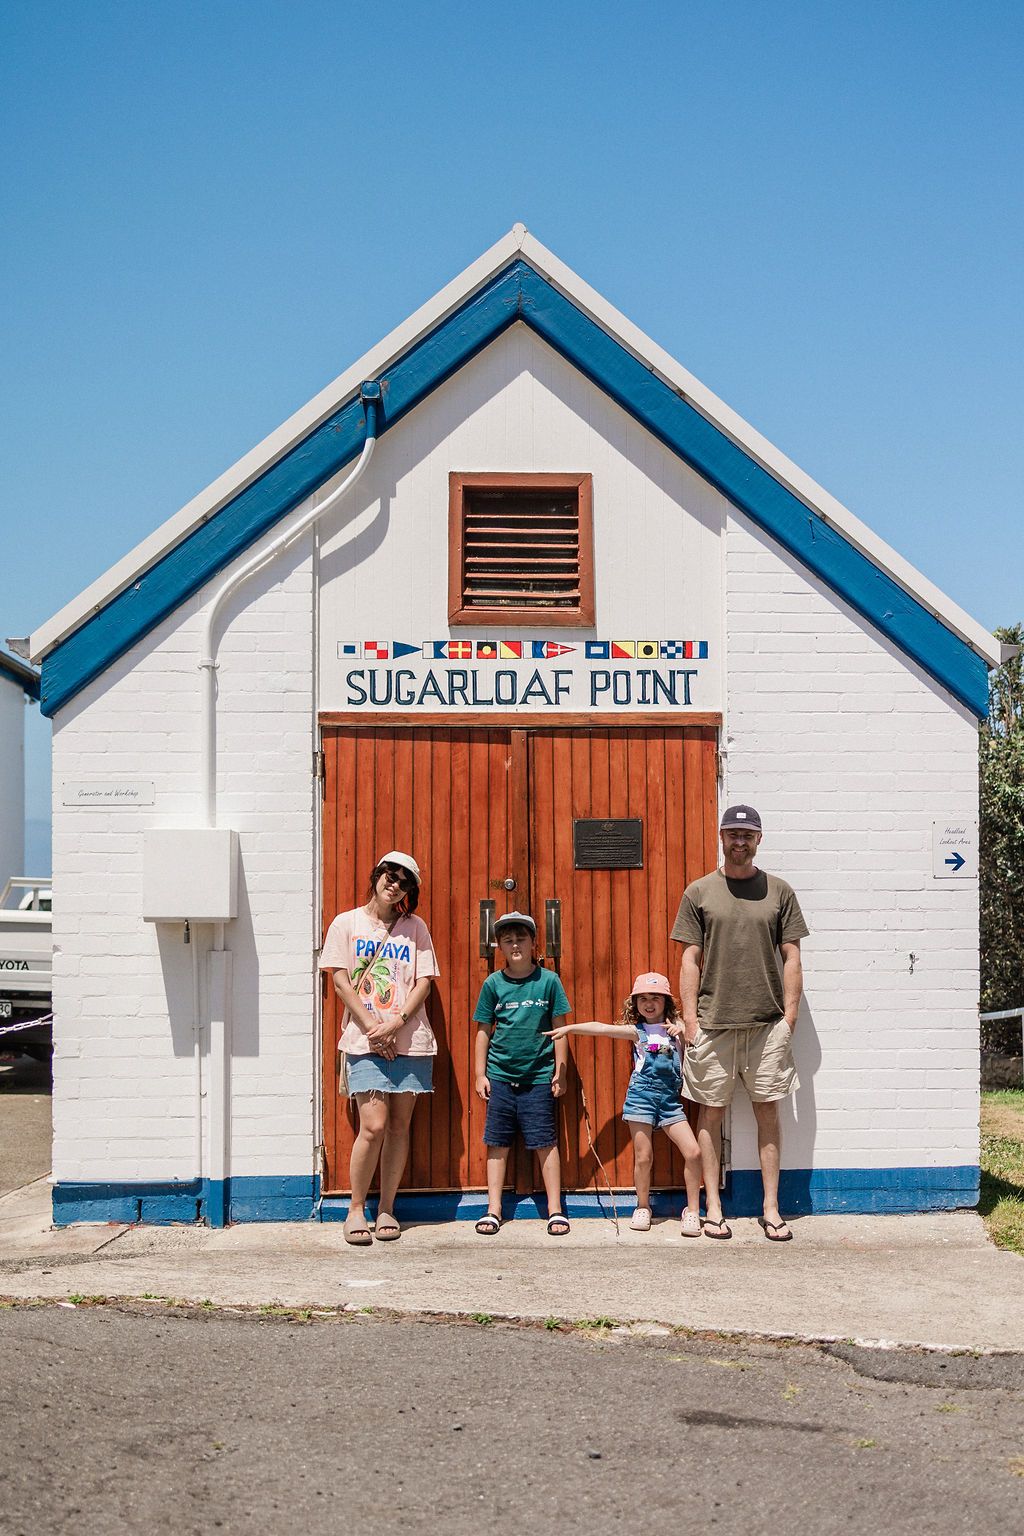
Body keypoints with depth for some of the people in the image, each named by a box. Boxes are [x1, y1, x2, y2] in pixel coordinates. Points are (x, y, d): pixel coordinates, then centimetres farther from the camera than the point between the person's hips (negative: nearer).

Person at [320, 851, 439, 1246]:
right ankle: (356, 1210, 3)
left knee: (399, 1125, 4)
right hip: (365, 1040, -2)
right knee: (374, 1126, -11)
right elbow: (341, 981, 0)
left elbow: (424, 983, 5)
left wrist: (396, 1023, -10)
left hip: (410, 1039, 3)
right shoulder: (347, 924, 6)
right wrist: (372, 1027, -9)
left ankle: (386, 1209, 15)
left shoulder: (415, 927, 10)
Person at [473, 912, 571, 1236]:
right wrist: (480, 1074, 5)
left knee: (545, 1143, 2)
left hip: (539, 1077, -2)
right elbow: (484, 1031, 7)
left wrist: (560, 1072, 1)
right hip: (500, 1076, 2)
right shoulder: (493, 983, 2)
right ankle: (493, 1210, 14)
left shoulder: (548, 980, -1)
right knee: (497, 1144, 6)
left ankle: (555, 1210, 10)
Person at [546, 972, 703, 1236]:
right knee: (643, 1157, 1)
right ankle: (643, 1208, 21)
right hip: (642, 1095, -1)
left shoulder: (676, 1026, 10)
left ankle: (693, 1211, 3)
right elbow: (602, 1028, -3)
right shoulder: (637, 1031, 4)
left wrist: (684, 1030, -11)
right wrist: (569, 1028, -11)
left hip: (670, 1099, 1)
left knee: (693, 1152, -8)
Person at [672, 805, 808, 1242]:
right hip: (713, 1023, 0)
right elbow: (690, 960, 4)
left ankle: (771, 1208, 8)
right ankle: (714, 1207, 11)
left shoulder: (779, 891, 7)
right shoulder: (699, 892, 5)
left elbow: (791, 957, 7)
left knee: (767, 1110, 2)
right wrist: (690, 1018, -3)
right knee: (712, 1111, 3)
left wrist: (790, 1014, 0)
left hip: (768, 1023, 1)